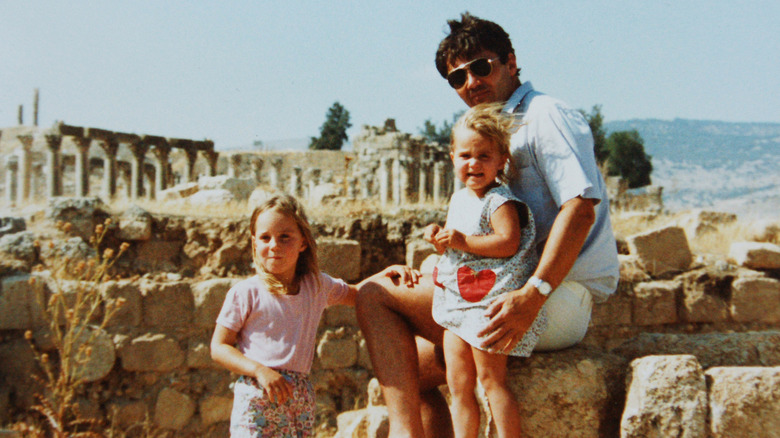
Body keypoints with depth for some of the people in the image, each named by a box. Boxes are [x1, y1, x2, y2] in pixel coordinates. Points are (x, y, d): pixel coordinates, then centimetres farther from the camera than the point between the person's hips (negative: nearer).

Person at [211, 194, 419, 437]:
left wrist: (386, 274, 11)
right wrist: (260, 370, -15)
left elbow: (356, 294, 28)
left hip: (300, 397, 4)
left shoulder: (317, 285, 9)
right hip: (256, 396, -4)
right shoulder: (245, 293, -4)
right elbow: (219, 347, -2)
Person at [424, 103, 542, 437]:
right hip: (458, 303, 9)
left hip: (489, 302, -9)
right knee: (457, 385, 9)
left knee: (490, 379, -7)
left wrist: (462, 240, -22)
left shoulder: (500, 201, -11)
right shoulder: (458, 199, 15)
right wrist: (439, 238, 3)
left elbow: (508, 243, -25)